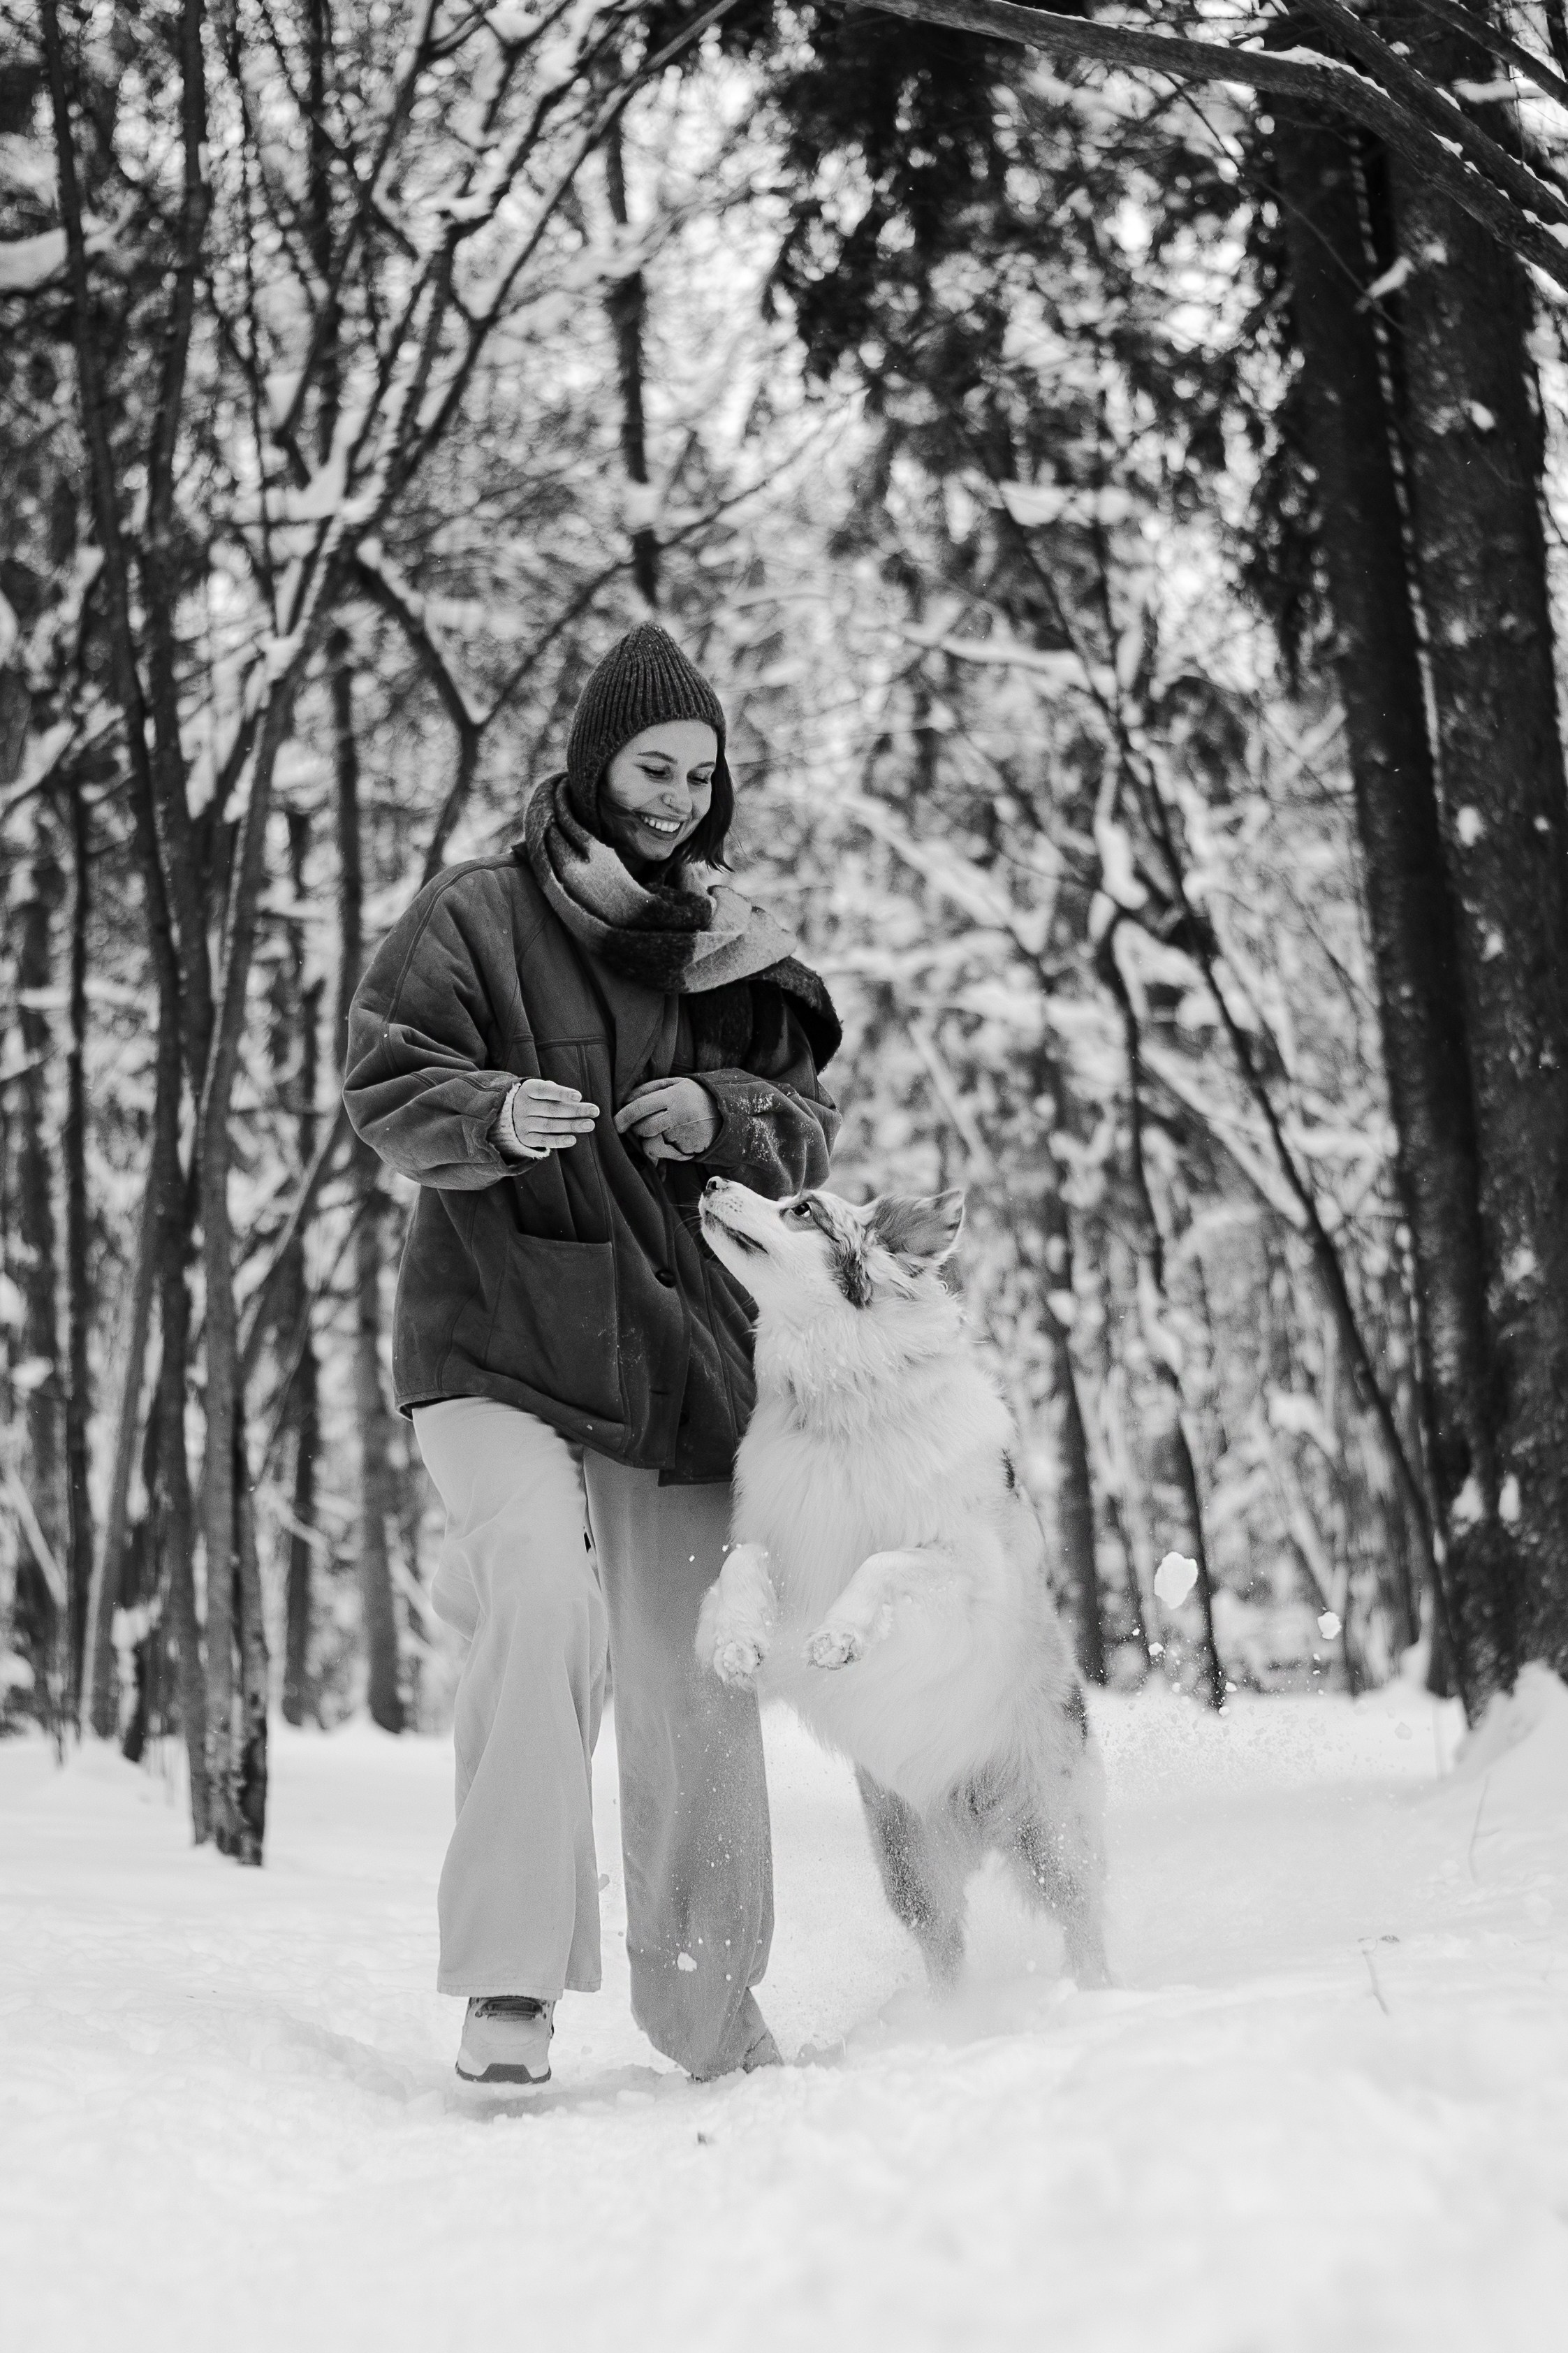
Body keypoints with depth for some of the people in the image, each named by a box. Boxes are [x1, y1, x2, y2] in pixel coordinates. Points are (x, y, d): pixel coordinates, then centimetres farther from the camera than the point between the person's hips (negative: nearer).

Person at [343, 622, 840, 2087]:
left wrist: (721, 1114, -10)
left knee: (692, 1690, 7)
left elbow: (809, 1128, 12)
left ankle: (710, 2009, 22)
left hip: (678, 1356, 4)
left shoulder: (729, 948, 13)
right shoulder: (475, 920, 2)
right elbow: (382, 1089, -6)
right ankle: (511, 1981, -25)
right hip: (496, 1344, -4)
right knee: (544, 1592, -29)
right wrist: (495, 1114, -26)